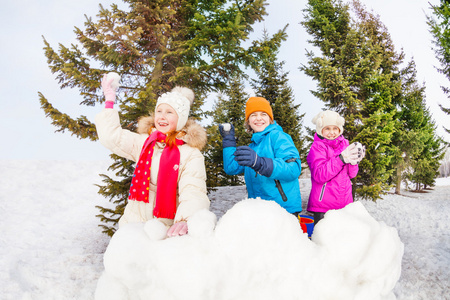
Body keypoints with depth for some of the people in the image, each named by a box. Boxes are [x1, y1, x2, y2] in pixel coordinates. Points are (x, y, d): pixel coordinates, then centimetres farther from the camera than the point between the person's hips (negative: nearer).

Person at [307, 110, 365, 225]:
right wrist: (341, 159, -24)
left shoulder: (344, 144, 11)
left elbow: (351, 174, 11)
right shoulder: (317, 147, -5)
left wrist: (354, 161, -10)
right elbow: (319, 175, -18)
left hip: (344, 202, 5)